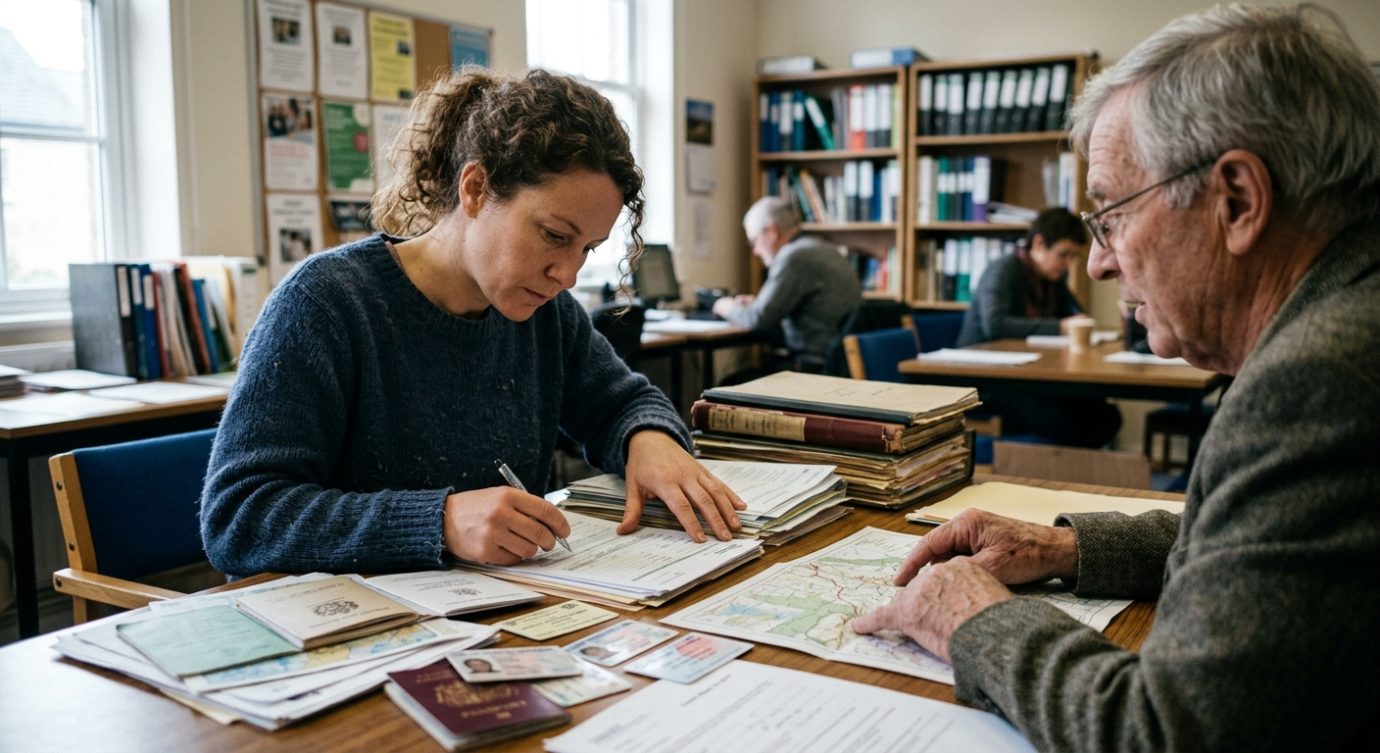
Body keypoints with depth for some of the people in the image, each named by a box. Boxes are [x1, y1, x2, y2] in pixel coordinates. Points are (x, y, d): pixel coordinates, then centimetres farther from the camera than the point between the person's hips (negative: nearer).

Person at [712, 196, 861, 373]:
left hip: (816, 366, -10)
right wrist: (758, 303, 20)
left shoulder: (793, 257, -14)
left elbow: (760, 320, -17)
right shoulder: (826, 249, 14)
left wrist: (729, 309, 4)